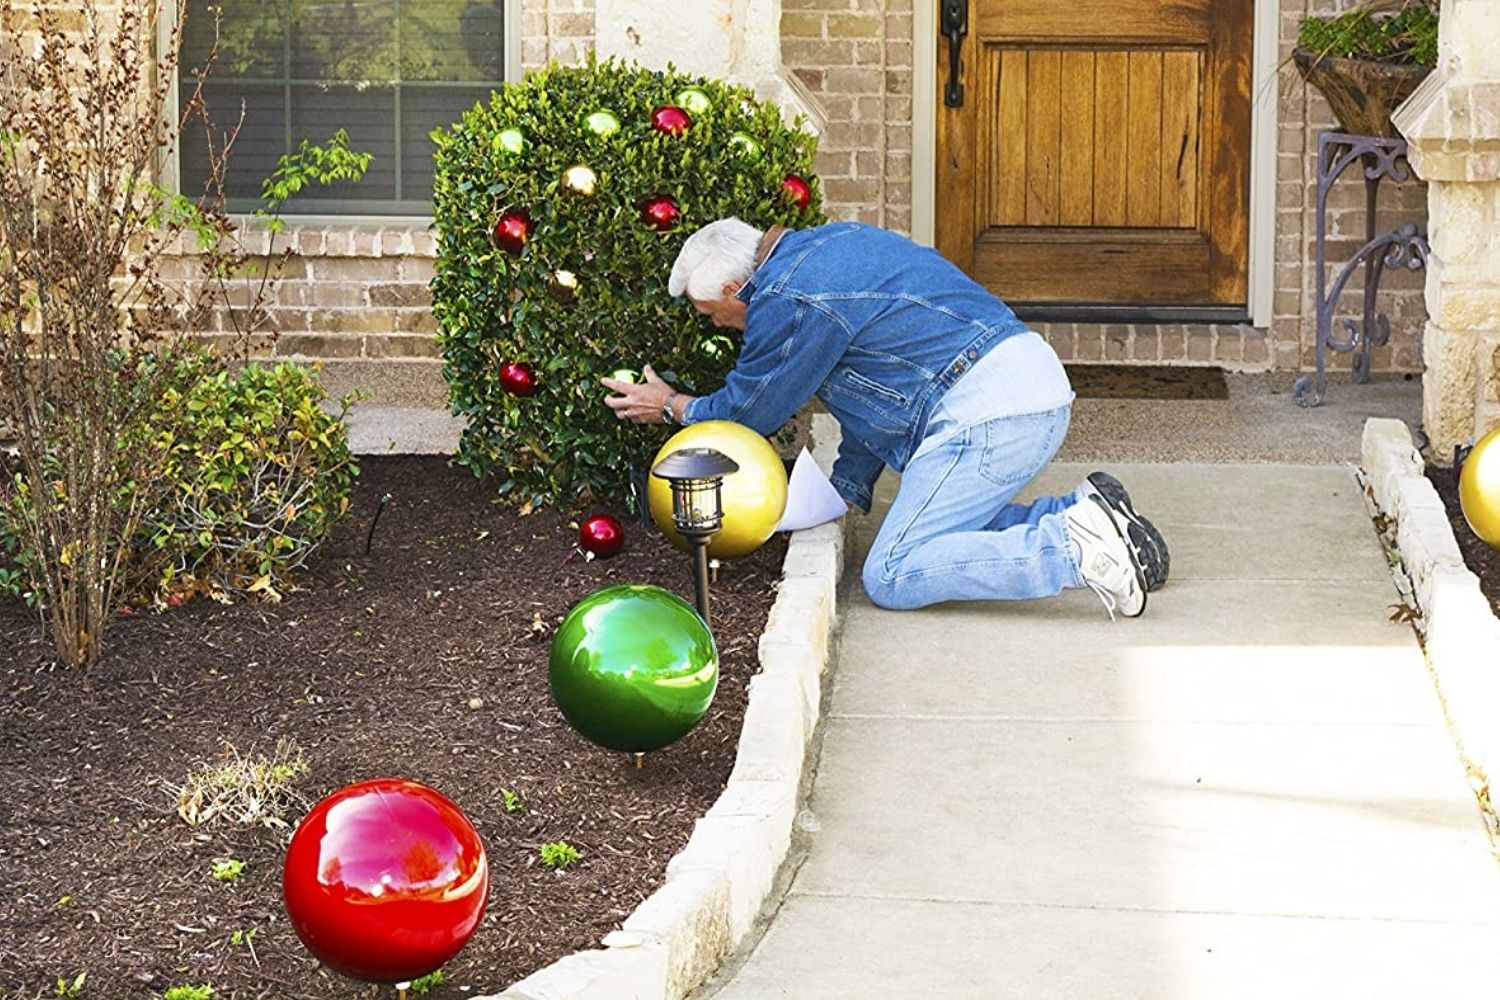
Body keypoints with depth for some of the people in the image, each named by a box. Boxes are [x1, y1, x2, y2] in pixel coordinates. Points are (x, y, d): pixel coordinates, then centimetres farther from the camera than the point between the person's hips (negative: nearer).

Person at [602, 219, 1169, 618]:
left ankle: (1076, 549, -21)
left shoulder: (787, 303, -9)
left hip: (988, 411, -10)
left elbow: (749, 414, 6)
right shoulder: (829, 244, 22)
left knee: (892, 577, -11)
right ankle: (1082, 514, 5)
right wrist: (848, 491, 26)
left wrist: (673, 408, 25)